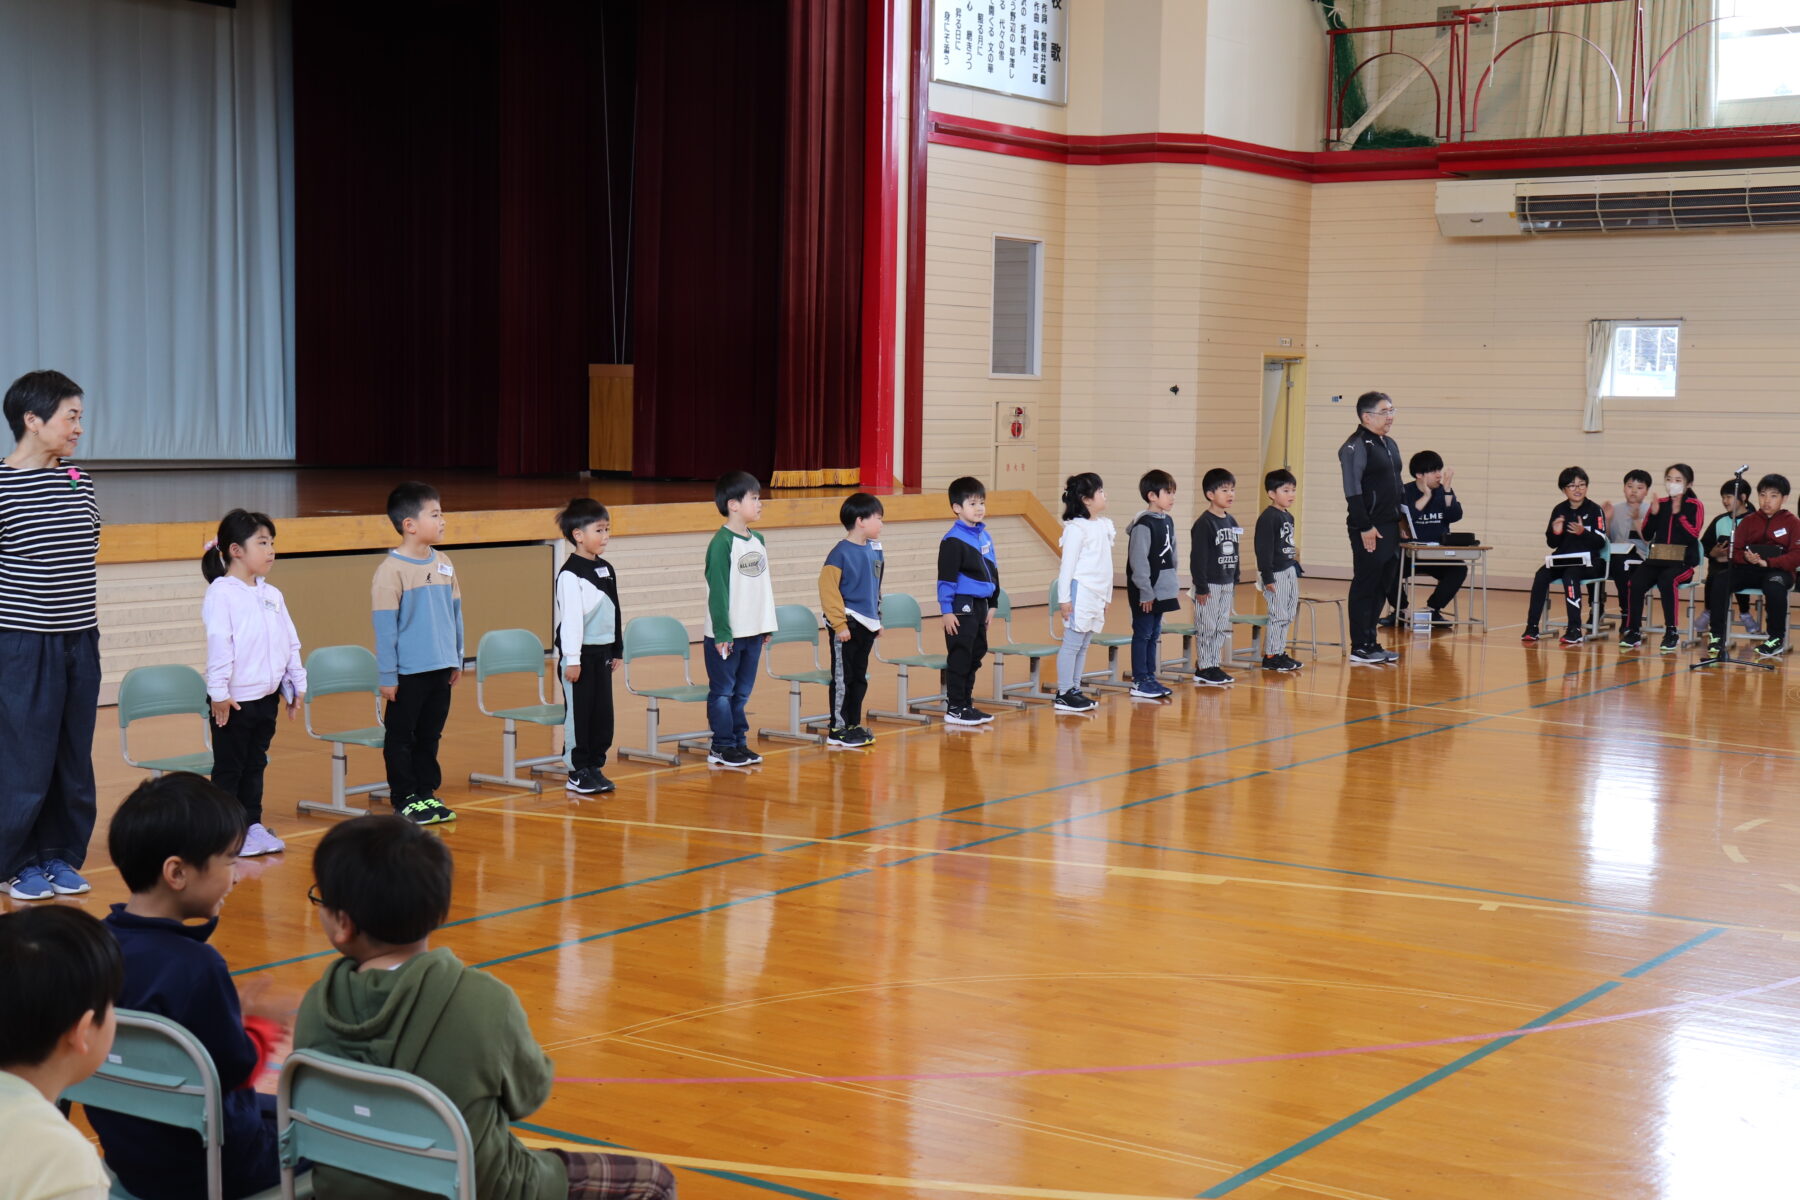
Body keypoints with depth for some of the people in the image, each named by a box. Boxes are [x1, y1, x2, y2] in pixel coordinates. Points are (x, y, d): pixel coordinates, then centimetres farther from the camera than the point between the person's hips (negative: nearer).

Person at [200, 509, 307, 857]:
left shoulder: (272, 595, 11)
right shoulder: (221, 593, -13)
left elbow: (290, 641, 16)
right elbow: (218, 644, -18)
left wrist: (297, 683, 14)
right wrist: (218, 692, -22)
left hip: (267, 696, 7)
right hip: (235, 700, -7)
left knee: (255, 765, 16)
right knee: (229, 768, 2)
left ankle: (252, 825, 24)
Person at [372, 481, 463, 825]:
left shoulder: (443, 563, 5)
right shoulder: (391, 569, -13)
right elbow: (385, 625, -12)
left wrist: (457, 659, 14)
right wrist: (388, 676, -11)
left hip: (441, 668, 6)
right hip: (408, 671, -6)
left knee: (430, 735, 15)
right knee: (401, 737, 6)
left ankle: (426, 792, 24)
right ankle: (404, 799, 14)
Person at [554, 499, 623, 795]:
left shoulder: (606, 569, 11)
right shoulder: (570, 573, -14)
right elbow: (570, 618, -17)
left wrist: (617, 650, 18)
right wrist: (572, 659, -19)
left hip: (602, 651, 8)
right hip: (580, 653, -8)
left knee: (603, 713, 10)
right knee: (579, 713, -1)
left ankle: (595, 767, 20)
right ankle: (578, 773, 7)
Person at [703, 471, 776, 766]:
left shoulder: (758, 540, 10)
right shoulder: (722, 543, -14)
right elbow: (718, 591, -15)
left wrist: (767, 626, 13)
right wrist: (722, 633, -17)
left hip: (753, 632, 7)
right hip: (726, 635, -7)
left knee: (742, 692, 13)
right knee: (723, 691, 3)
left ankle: (739, 742, 21)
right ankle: (722, 747, 10)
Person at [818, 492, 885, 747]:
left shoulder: (874, 549, 7)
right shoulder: (840, 553, -16)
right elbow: (828, 589, -17)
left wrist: (877, 620, 19)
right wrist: (840, 624, -18)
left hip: (867, 625, 8)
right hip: (847, 626, -7)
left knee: (859, 678, 14)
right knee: (842, 678, 0)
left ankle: (854, 724, 24)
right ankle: (837, 729, 8)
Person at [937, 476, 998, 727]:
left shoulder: (985, 536, 10)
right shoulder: (953, 540, -13)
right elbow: (946, 579, -14)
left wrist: (991, 605, 17)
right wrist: (947, 611, -16)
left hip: (980, 605, 8)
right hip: (962, 607, -8)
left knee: (976, 654, 13)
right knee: (960, 657, -4)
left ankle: (966, 703, 23)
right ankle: (954, 708, 3)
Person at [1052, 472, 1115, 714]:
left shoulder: (1105, 526, 13)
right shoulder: (1076, 528, -12)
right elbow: (1067, 564, -13)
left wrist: (1107, 596, 19)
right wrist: (1064, 598, -15)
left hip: (1098, 594, 8)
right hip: (1080, 592, -8)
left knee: (1084, 644, 11)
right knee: (1072, 644, -5)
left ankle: (1074, 690, 17)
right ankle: (1063, 694, -1)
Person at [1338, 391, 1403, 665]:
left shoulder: (1389, 444, 17)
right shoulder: (1355, 447, -12)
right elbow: (1352, 491, -18)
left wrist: (1400, 520, 18)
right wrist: (1365, 527, -20)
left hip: (1390, 529, 9)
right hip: (1369, 531, -9)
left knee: (1382, 586, 12)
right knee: (1365, 587, -4)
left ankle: (1370, 642, 19)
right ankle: (1359, 647, 1)